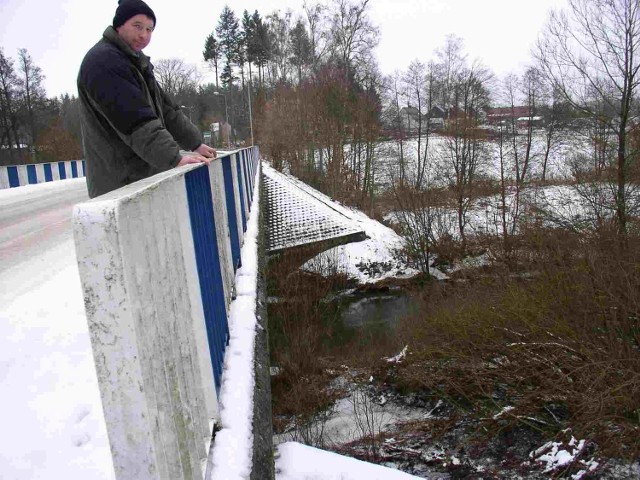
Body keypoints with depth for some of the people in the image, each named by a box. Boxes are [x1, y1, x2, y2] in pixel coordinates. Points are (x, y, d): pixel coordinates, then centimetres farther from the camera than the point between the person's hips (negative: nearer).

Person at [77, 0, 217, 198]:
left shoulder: (136, 63, 21)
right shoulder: (103, 62, -13)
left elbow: (165, 109, 20)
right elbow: (135, 122, -24)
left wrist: (195, 143, 12)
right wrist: (175, 158, -30)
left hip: (144, 176, 10)